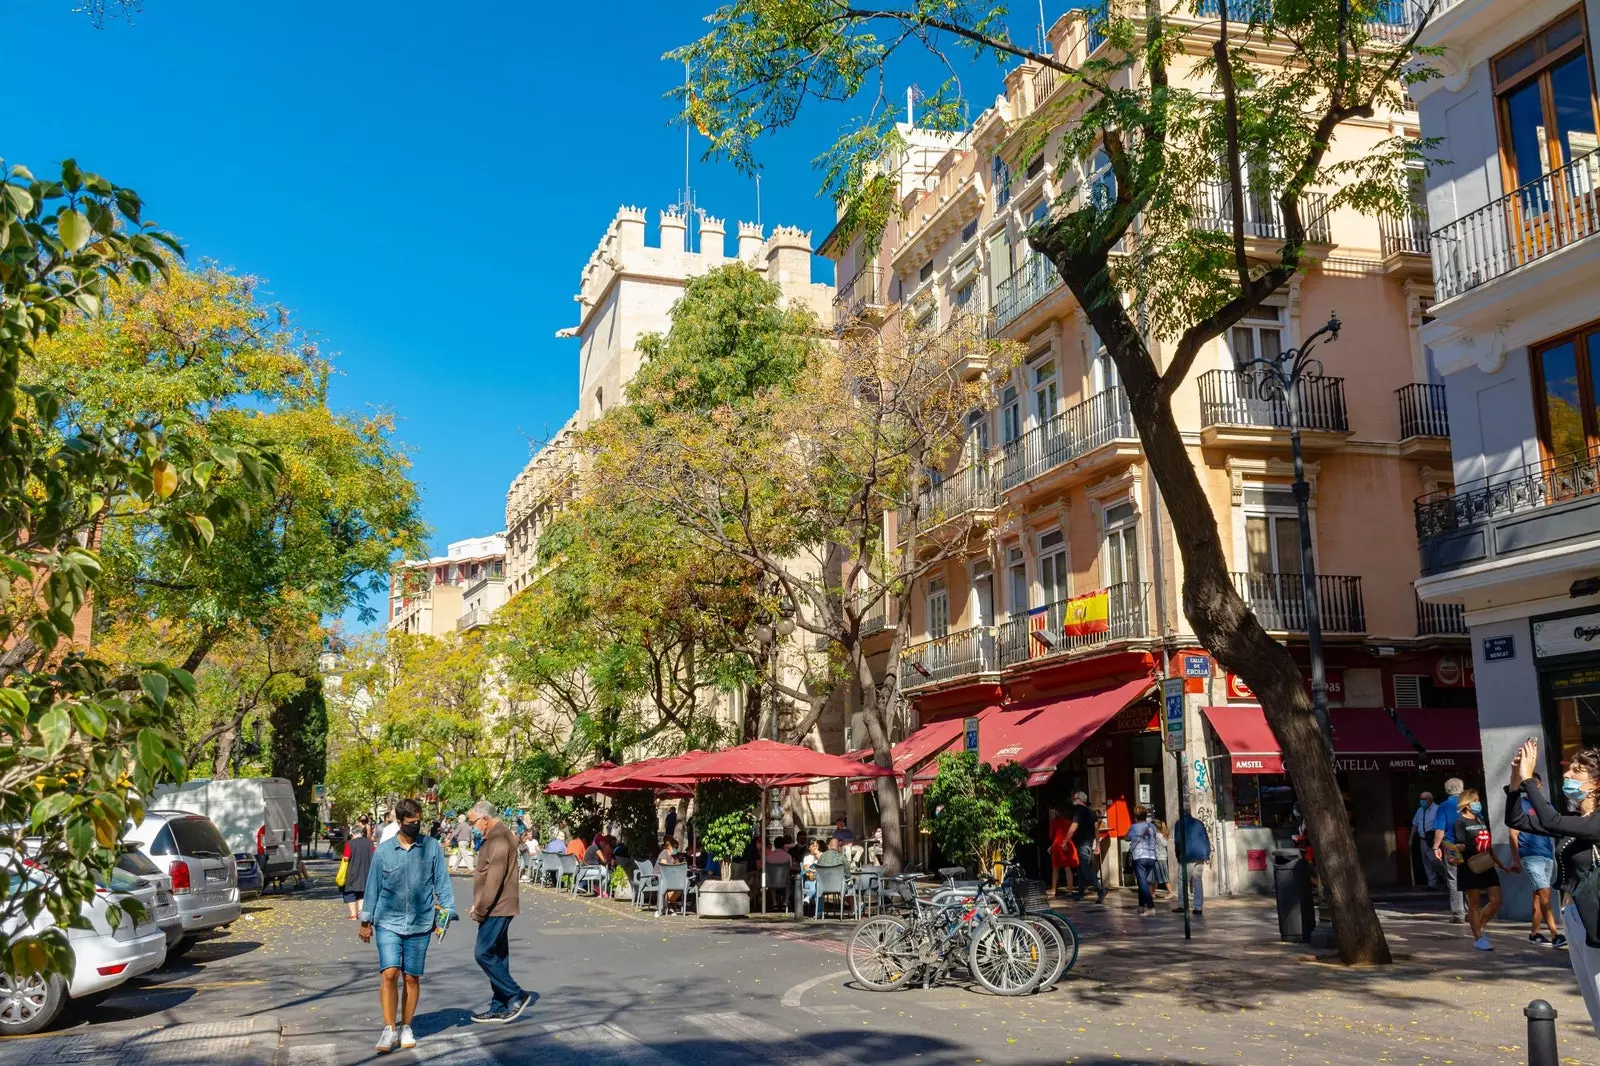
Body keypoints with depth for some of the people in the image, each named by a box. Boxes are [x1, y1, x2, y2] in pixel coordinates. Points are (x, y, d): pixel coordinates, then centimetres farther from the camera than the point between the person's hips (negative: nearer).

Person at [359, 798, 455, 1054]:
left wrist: (446, 911, -5)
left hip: (420, 924, 1)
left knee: (412, 977, 7)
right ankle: (389, 1028, 0)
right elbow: (373, 886, 6)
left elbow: (442, 882, 2)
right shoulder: (383, 850, 0)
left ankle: (406, 1027, 23)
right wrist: (366, 920, 9)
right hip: (388, 922, 0)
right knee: (389, 973, -12)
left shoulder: (432, 847, -1)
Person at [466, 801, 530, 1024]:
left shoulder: (499, 839, -17)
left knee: (483, 953, -9)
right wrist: (479, 907, 15)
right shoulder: (495, 836, 17)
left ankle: (516, 995, -4)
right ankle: (499, 1008, 16)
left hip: (497, 908, -10)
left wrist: (480, 910, -17)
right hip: (496, 909, 10)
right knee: (496, 955, 12)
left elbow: (494, 879, -22)